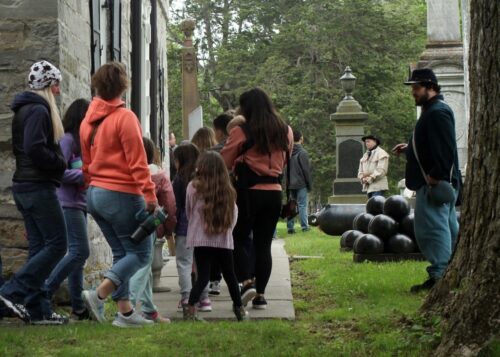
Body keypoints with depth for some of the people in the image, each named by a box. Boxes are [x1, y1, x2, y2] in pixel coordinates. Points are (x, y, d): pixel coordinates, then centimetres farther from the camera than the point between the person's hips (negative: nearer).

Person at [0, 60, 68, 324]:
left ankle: (37, 310, 8)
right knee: (56, 244, -6)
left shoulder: (23, 109, 18)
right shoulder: (39, 110, -13)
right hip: (39, 187, -10)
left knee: (39, 247, 9)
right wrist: (60, 163, -9)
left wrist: (57, 164, 10)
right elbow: (35, 148, -24)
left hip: (24, 187, 10)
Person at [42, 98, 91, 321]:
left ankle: (78, 307, 10)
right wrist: (85, 176, -16)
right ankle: (43, 294, -11)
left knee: (78, 253, 8)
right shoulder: (67, 139, -11)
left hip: (79, 204, 10)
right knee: (80, 251, -14)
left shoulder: (79, 140, 18)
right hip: (68, 204, -10)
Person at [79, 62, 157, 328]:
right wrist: (150, 196, -14)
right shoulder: (124, 117, -13)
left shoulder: (88, 119, 10)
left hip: (95, 194, 8)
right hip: (122, 195, -8)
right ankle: (99, 295, -14)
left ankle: (125, 311, 10)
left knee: (121, 252, 14)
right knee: (140, 253, 1)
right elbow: (137, 161, -15)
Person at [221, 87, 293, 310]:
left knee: (240, 238, 8)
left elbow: (223, 163, -1)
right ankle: (260, 295, 9)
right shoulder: (286, 132, 7)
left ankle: (246, 282, -12)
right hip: (274, 191, 4)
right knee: (264, 243, 9)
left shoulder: (241, 132, -8)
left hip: (249, 191, -4)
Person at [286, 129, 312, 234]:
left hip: (290, 184, 5)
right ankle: (304, 226, -1)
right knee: (302, 205, 0)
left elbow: (286, 169, 8)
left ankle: (290, 227, 5)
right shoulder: (303, 152, -11)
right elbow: (306, 170, -11)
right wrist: (309, 184, -2)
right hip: (301, 183, -5)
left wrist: (288, 182, 15)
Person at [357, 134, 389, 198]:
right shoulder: (365, 155, 20)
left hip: (377, 187, -8)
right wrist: (363, 178, -3)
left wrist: (370, 178, -15)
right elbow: (360, 171, 18)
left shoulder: (381, 153, -4)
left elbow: (381, 170, -14)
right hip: (368, 187, 8)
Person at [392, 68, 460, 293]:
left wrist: (436, 176, -26)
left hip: (435, 183, -11)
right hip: (435, 182, 11)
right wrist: (409, 148, 15)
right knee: (448, 227, 14)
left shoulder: (438, 113, -16)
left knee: (432, 227, -10)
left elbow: (445, 149, -24)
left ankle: (438, 276, -10)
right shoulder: (432, 111, 18)